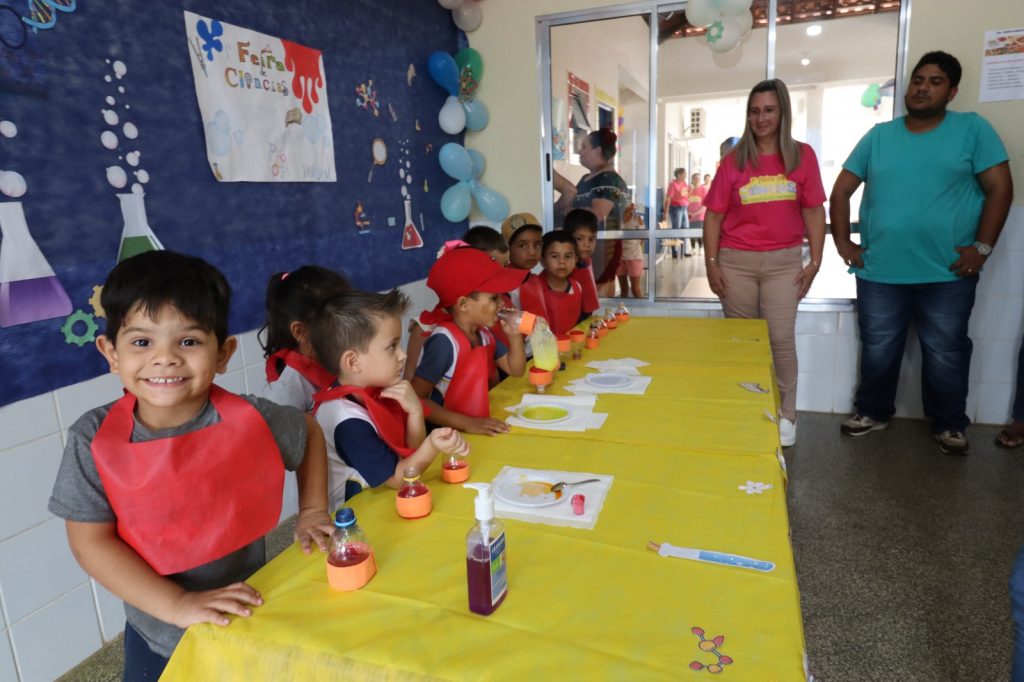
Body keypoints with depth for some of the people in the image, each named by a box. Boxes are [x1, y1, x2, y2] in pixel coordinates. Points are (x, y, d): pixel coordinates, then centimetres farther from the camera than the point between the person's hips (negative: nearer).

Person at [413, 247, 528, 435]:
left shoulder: (483, 333, 4)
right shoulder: (444, 341, -20)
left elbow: (515, 370, 14)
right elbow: (415, 400, -23)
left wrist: (515, 336, -2)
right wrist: (467, 423, -29)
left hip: (481, 430, 7)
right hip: (452, 435, -7)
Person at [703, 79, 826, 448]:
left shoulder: (802, 155, 4)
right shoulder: (734, 159, 2)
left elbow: (814, 211, 5)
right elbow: (714, 214, 3)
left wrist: (815, 261, -1)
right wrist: (711, 262, -2)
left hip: (784, 261, 0)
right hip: (736, 261, 0)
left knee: (781, 338, -3)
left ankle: (785, 415, 12)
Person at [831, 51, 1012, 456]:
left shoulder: (972, 129, 2)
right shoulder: (878, 136, 7)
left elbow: (999, 188, -1)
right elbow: (841, 190, 7)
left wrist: (982, 246, -10)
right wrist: (842, 242, -3)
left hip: (948, 274, -1)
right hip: (879, 272, 2)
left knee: (946, 354, 10)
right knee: (878, 352, 12)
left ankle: (949, 424, 29)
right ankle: (873, 412, 31)